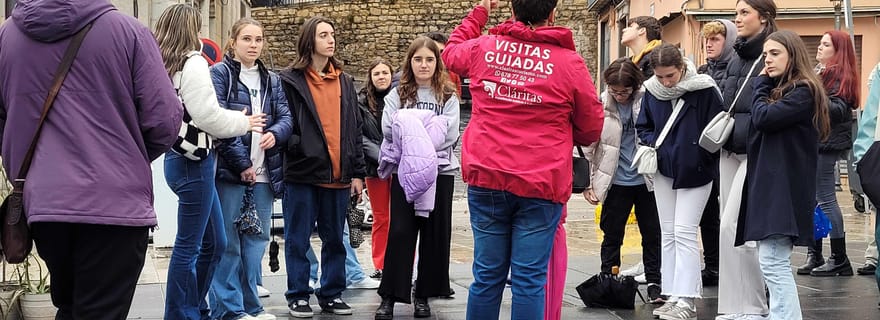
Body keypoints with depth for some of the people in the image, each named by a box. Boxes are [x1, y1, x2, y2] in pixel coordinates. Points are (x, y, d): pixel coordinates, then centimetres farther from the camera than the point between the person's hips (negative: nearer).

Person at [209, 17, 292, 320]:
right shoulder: (219, 74, -2)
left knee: (257, 239, 10)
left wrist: (275, 134, -14)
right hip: (229, 171, -6)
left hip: (263, 173, 6)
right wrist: (241, 164, -15)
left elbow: (285, 117, 10)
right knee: (227, 241, -3)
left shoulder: (272, 80, 17)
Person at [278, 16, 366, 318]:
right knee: (298, 240, 3)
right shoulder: (290, 80, -1)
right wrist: (295, 149, -14)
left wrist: (357, 173, 9)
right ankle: (298, 295, 13)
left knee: (335, 239, 10)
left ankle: (332, 293, 20)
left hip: (338, 175, 4)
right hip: (302, 172, -4)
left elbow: (355, 129, 13)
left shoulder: (344, 82, 14)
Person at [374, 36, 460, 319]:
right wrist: (416, 137, -16)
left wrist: (413, 138, -14)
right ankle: (389, 296, -2)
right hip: (405, 170, -1)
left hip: (440, 170, 1)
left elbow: (450, 134, -6)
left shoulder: (448, 96, 7)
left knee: (434, 234, 4)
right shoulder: (398, 94, 8)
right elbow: (389, 129, -5)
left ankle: (423, 295, 14)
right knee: (400, 232, -6)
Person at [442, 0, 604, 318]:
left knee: (487, 275, 8)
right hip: (540, 184, -3)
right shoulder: (569, 62, -5)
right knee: (529, 279, -1)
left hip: (486, 179, 3)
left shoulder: (483, 48, 3)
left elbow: (451, 51, 28)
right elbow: (591, 129, 4)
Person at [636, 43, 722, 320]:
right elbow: (642, 127, 10)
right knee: (668, 233, 10)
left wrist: (700, 155, -15)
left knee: (684, 233, -10)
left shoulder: (704, 89, -16)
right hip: (663, 170, 6)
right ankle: (672, 296, 18)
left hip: (695, 172, -6)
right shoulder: (652, 91, -1)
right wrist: (652, 143, -8)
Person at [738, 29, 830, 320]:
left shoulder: (804, 92, -9)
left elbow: (763, 118, -19)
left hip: (784, 188, -10)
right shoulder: (778, 89, 19)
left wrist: (762, 86, -5)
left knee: (773, 262, -14)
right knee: (772, 261, 10)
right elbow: (759, 130, 14)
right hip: (768, 184, 10)